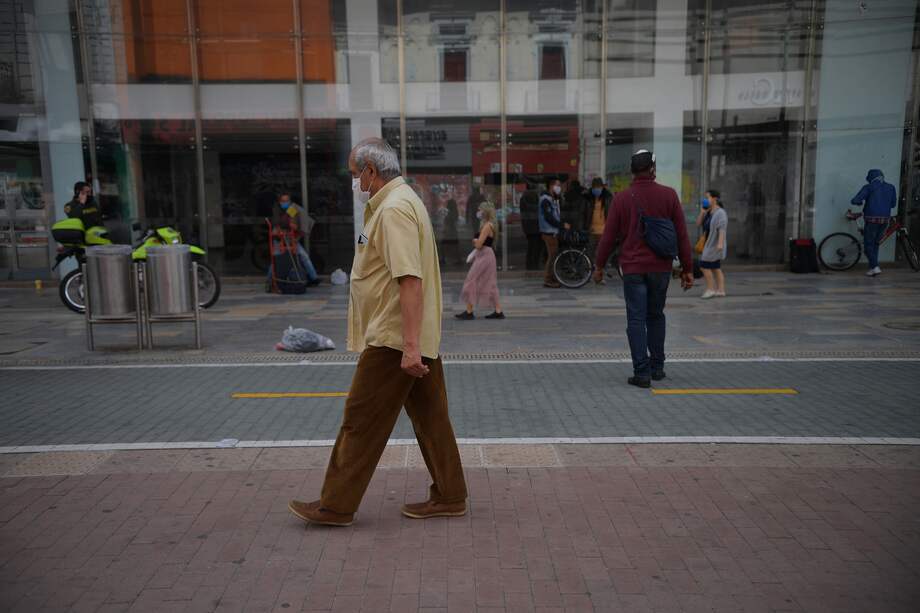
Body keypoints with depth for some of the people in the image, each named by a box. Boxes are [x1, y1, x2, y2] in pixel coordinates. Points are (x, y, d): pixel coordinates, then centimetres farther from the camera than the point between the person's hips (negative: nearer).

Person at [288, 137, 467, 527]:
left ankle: (336, 506, 10)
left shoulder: (394, 210, -17)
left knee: (361, 420, -1)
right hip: (413, 339, 11)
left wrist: (410, 345, -29)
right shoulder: (396, 202, 18)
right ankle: (449, 497, 21)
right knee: (430, 417, 13)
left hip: (394, 340, -11)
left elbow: (410, 280, -26)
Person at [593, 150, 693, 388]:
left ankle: (642, 372, -1)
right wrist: (687, 268, 6)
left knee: (636, 320, 1)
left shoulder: (622, 198, -4)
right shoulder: (669, 195, -1)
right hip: (661, 268, 2)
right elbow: (681, 235, 0)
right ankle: (657, 367, 24)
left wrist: (599, 265, 10)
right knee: (656, 316, 17)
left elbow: (609, 236, -1)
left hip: (633, 268, -2)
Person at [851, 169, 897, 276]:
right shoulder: (891, 187, 10)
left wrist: (861, 203, 9)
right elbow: (893, 204, 17)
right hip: (885, 219, 5)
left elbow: (855, 201, -13)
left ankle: (875, 267, -12)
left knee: (868, 244, 2)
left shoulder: (868, 187, -4)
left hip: (872, 219, -5)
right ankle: (872, 268, 17)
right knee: (875, 244, 17)